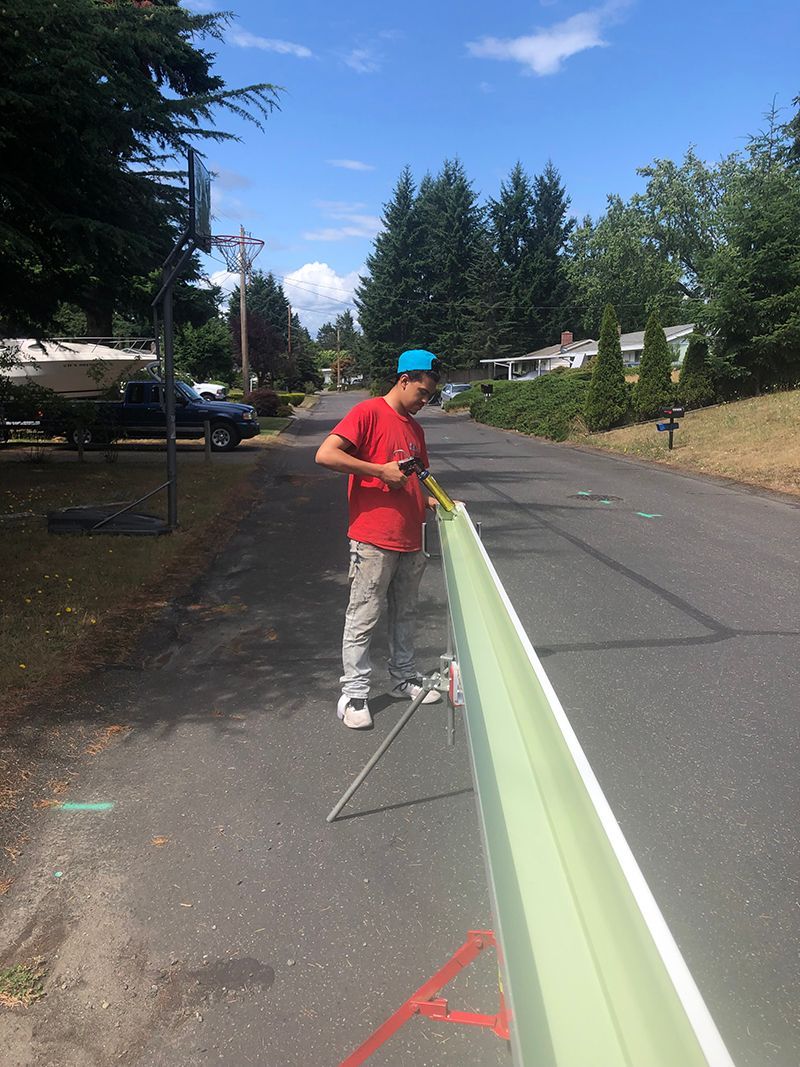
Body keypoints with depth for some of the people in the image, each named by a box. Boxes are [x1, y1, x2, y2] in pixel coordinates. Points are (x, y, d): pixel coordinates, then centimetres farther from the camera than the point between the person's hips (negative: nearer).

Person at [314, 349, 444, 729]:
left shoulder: (414, 427, 16)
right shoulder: (369, 412, -8)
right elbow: (325, 455, -19)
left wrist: (432, 502, 7)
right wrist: (380, 470, -19)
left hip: (410, 540, 8)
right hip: (373, 540, -8)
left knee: (405, 614, 18)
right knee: (363, 618, 0)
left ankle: (404, 678, 32)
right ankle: (354, 693, 10)